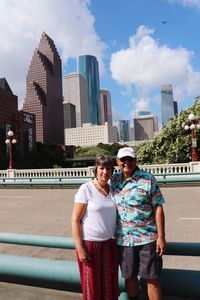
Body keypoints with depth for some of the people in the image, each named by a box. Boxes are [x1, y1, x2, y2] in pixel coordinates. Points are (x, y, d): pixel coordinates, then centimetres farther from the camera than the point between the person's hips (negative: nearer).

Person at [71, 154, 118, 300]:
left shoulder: (112, 190, 4)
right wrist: (80, 248, -14)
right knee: (92, 287, 10)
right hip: (90, 244, -4)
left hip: (110, 244, 5)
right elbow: (75, 220, -11)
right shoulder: (86, 189, -12)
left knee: (110, 285, 14)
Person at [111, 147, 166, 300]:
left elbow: (158, 208, -7)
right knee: (129, 276, 17)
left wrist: (161, 237, -10)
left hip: (147, 238, -3)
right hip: (123, 239, 3)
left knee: (152, 278, 8)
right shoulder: (113, 180, 2)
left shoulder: (148, 179, -8)